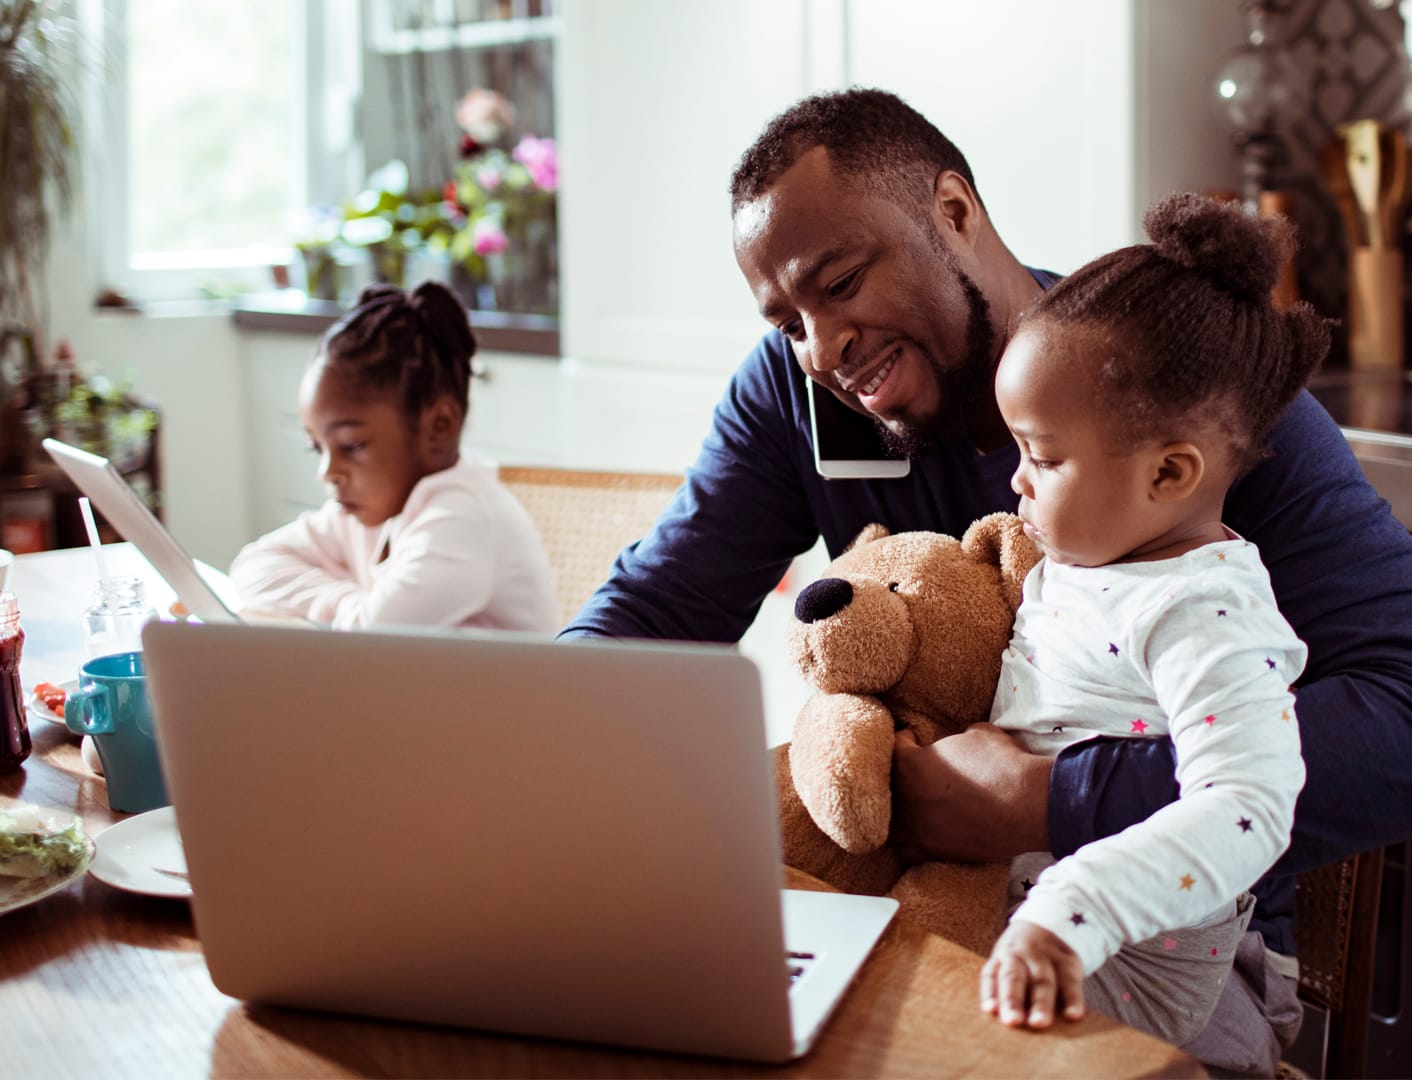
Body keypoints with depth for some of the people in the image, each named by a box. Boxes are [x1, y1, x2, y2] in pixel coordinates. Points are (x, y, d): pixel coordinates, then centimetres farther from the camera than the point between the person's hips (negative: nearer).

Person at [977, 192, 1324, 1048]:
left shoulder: (1203, 621, -22)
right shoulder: (1086, 557, 9)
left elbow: (1244, 811, -35)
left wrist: (1066, 917, -45)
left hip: (1130, 967, -9)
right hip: (1014, 896, 9)